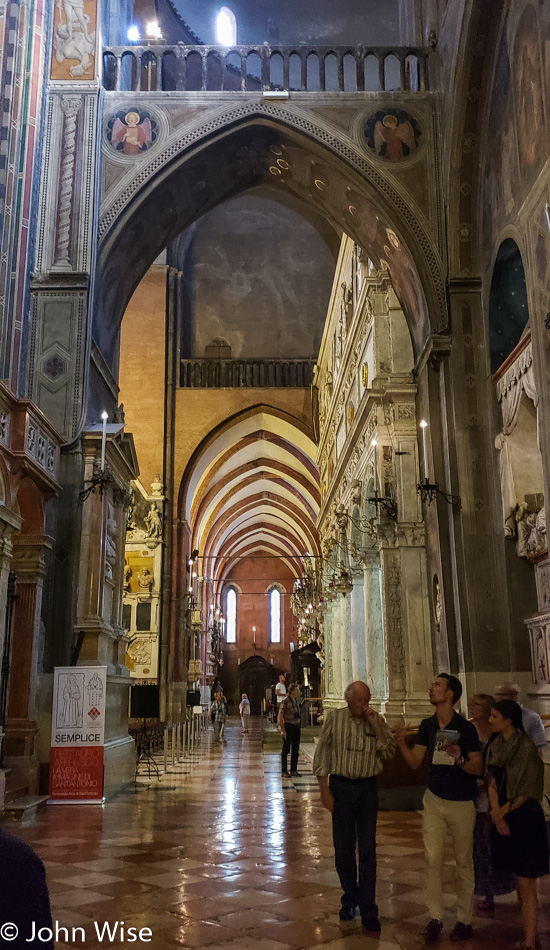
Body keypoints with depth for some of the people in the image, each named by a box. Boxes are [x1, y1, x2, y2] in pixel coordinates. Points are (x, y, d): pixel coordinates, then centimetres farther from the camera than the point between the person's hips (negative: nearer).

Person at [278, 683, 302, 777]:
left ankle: (294, 770, 18)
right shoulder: (285, 702, -12)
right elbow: (280, 717, -14)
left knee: (296, 750, 10)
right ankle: (284, 771, 5)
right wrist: (282, 730, -18)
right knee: (286, 750, -1)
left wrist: (300, 728, 16)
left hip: (296, 728, 7)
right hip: (288, 728, -7)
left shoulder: (297, 701, 11)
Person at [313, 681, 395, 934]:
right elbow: (321, 754, 0)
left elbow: (389, 752, -6)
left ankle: (368, 910, 9)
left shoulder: (377, 721, 2)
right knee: (343, 848, 9)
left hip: (368, 789, 1)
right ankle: (349, 899, 28)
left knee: (367, 850, 2)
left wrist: (375, 724, -15)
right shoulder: (334, 718, -3)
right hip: (341, 787, 0)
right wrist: (325, 789, -4)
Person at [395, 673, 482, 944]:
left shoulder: (465, 728, -13)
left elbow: (478, 768, -10)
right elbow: (414, 761, 3)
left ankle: (464, 920, 20)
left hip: (461, 802, -4)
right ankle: (435, 917, 15)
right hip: (434, 799, 4)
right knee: (433, 859, 3)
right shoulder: (427, 726, 2)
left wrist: (459, 760, -30)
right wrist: (401, 741, -14)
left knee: (463, 863, 8)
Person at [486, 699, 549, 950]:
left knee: (526, 884, -2)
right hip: (504, 819, 7)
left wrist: (502, 812, -7)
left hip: (524, 820, -7)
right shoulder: (496, 747, 5)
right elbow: (493, 783, 4)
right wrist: (497, 815, -8)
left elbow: (529, 793, -15)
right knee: (521, 880, 14)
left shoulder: (526, 749, -17)